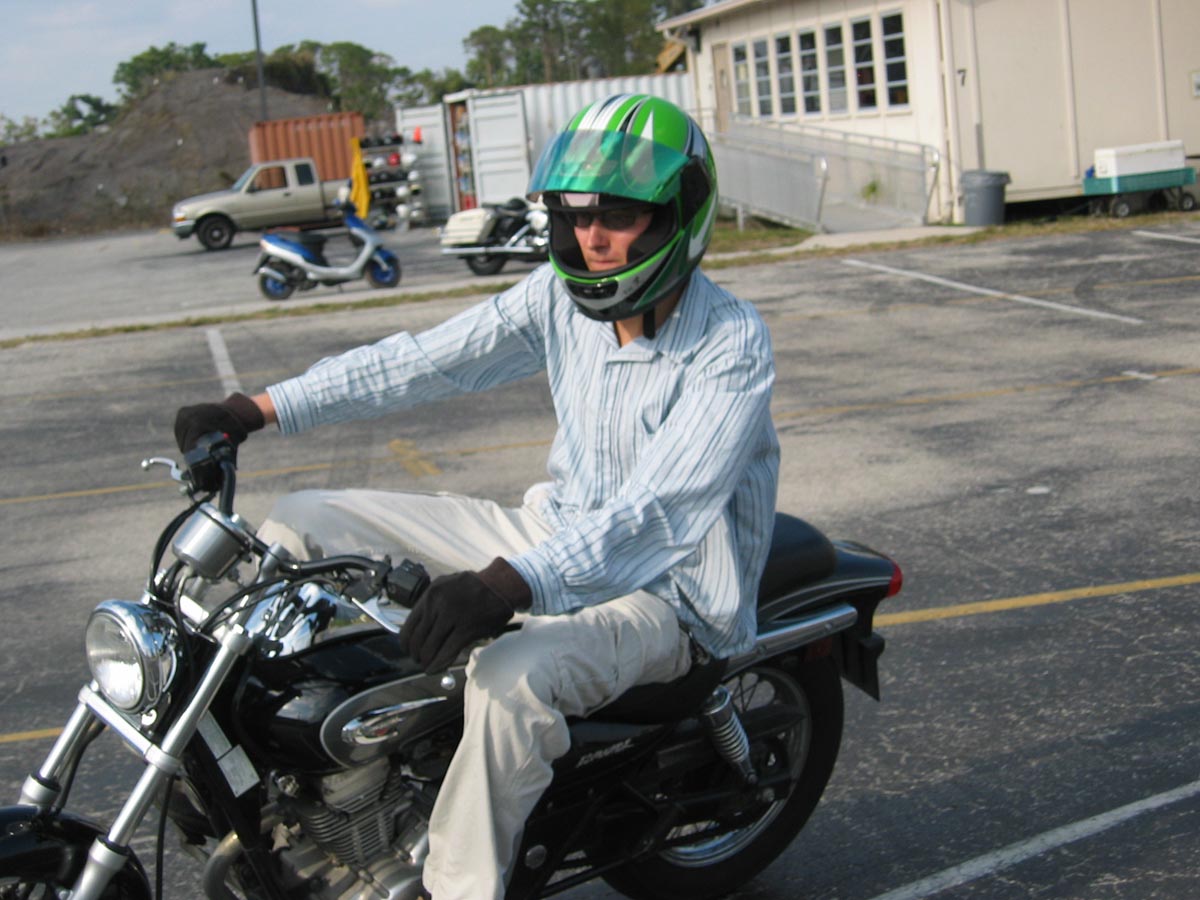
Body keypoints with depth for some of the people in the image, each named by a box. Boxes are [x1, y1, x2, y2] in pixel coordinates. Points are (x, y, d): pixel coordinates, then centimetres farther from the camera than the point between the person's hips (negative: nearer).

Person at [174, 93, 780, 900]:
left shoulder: (731, 345, -22)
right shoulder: (563, 294, -2)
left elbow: (655, 508, -34)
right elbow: (424, 361, -3)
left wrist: (508, 584, -48)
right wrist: (257, 410, -11)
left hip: (662, 591, -7)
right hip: (554, 535, 8)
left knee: (510, 678, -40)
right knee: (305, 522, 2)